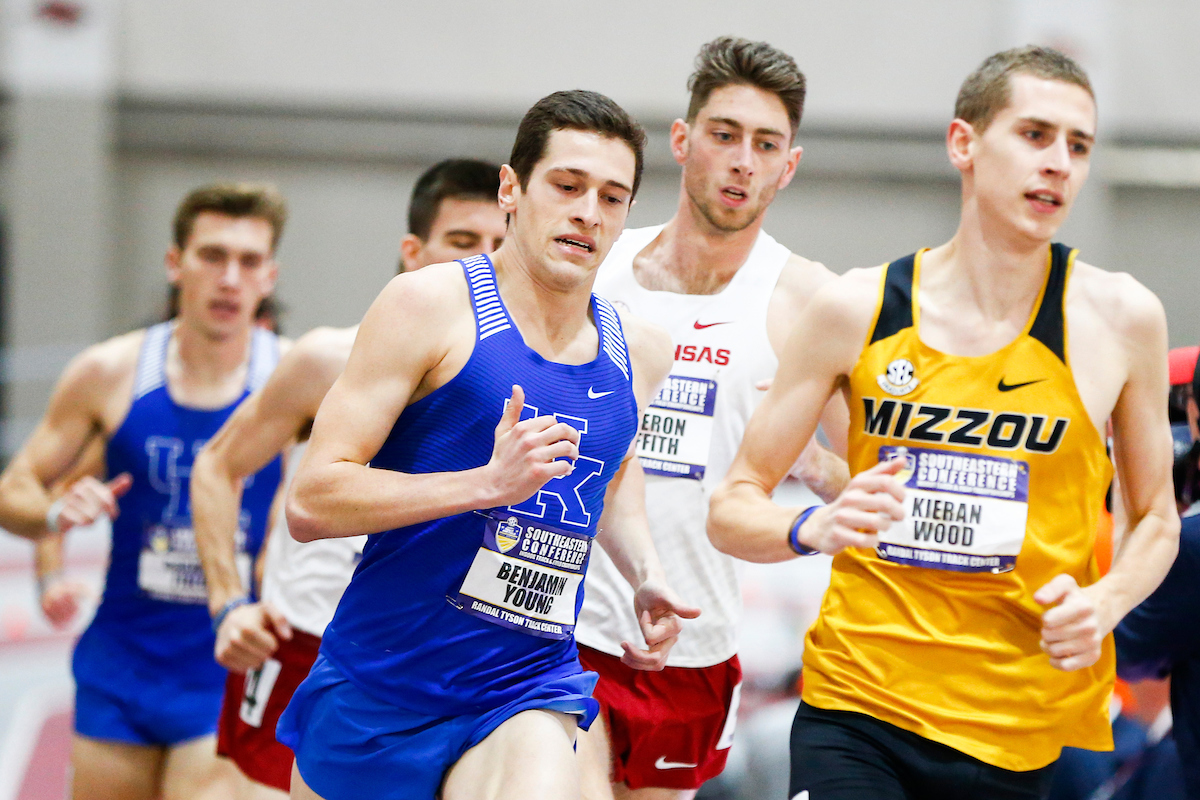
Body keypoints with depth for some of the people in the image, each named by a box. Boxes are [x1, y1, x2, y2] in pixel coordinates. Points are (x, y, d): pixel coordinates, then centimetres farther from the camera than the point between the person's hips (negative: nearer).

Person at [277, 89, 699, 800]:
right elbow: (310, 502, -15)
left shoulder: (639, 353, 7)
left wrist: (646, 575, 13)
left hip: (529, 694, 2)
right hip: (372, 689, -2)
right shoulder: (429, 305, -8)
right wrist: (489, 483, -23)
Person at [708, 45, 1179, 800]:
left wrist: (1107, 601, -8)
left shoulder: (1120, 318, 1)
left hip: (1017, 733, 1)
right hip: (854, 710, -1)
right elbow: (734, 507, 5)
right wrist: (815, 529, -16)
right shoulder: (856, 308, 1)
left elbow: (1157, 518, 13)